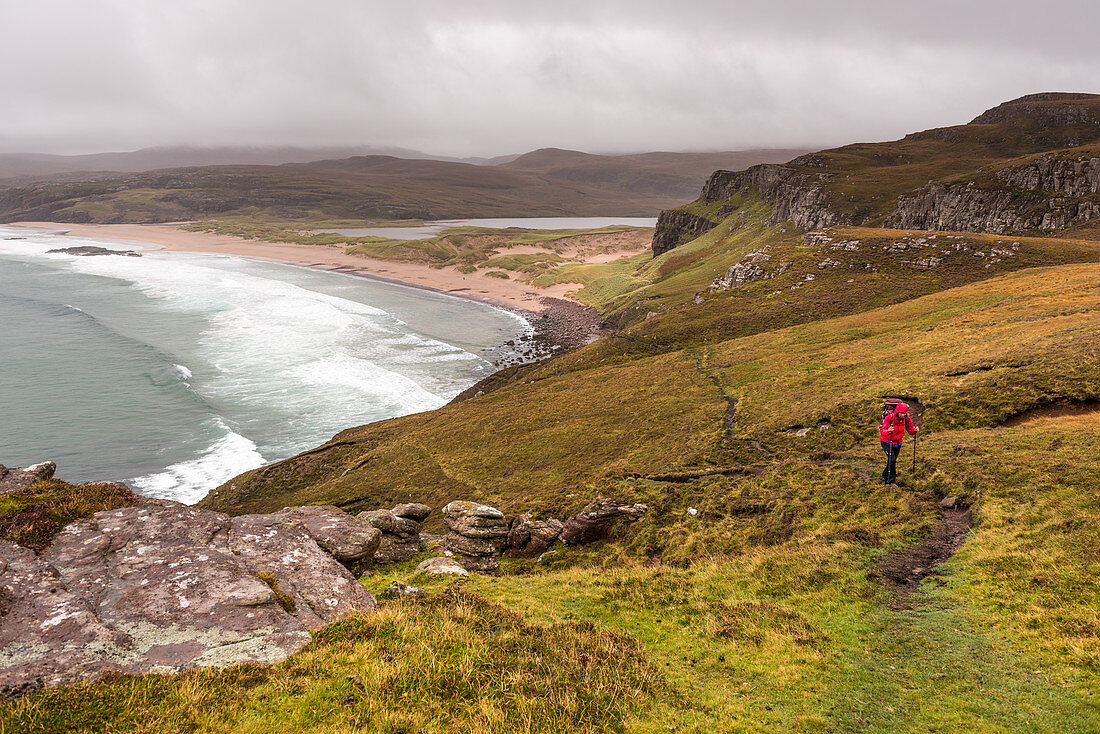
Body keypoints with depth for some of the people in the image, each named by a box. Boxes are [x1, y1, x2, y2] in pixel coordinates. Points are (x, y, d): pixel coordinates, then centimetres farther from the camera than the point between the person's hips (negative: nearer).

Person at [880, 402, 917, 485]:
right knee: (892, 459, -22)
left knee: (893, 461, 13)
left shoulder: (906, 419, -12)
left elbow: (911, 431, -6)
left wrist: (915, 430, -28)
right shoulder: (889, 417, -26)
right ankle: (892, 480, -13)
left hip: (897, 442, 5)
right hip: (887, 441, -5)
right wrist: (888, 431, -55)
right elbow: (882, 431, -33)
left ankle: (884, 478, 34)